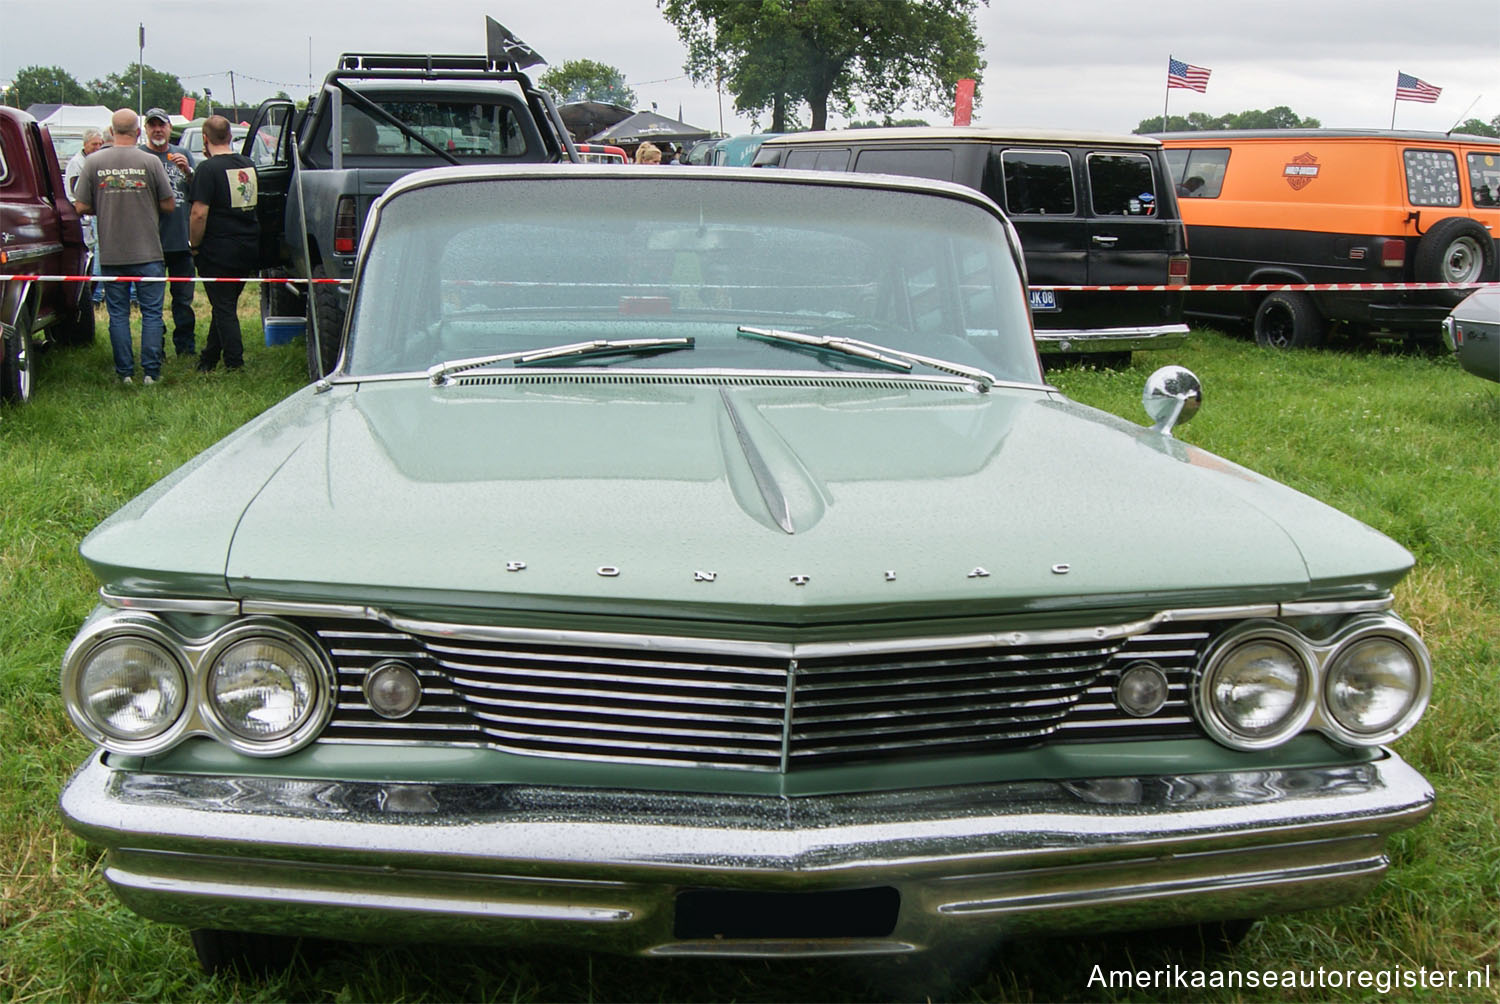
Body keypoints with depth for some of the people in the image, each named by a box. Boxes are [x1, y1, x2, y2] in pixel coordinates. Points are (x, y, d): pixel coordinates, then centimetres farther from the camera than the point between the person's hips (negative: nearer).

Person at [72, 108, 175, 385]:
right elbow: (169, 205, -3)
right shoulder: (150, 162, -7)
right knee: (151, 312, 6)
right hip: (148, 252, -2)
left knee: (118, 314, 10)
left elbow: (81, 207, -1)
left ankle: (124, 371, 12)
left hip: (110, 254, 2)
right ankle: (151, 371, 4)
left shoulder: (93, 162, -3)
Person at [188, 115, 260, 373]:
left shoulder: (209, 168, -15)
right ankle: (208, 359, 28)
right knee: (225, 305, 16)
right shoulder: (248, 165, 7)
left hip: (219, 251, -7)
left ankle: (235, 364, 1)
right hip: (249, 248, 7)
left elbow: (199, 213, -19)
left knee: (223, 308, 1)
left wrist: (194, 245, -5)